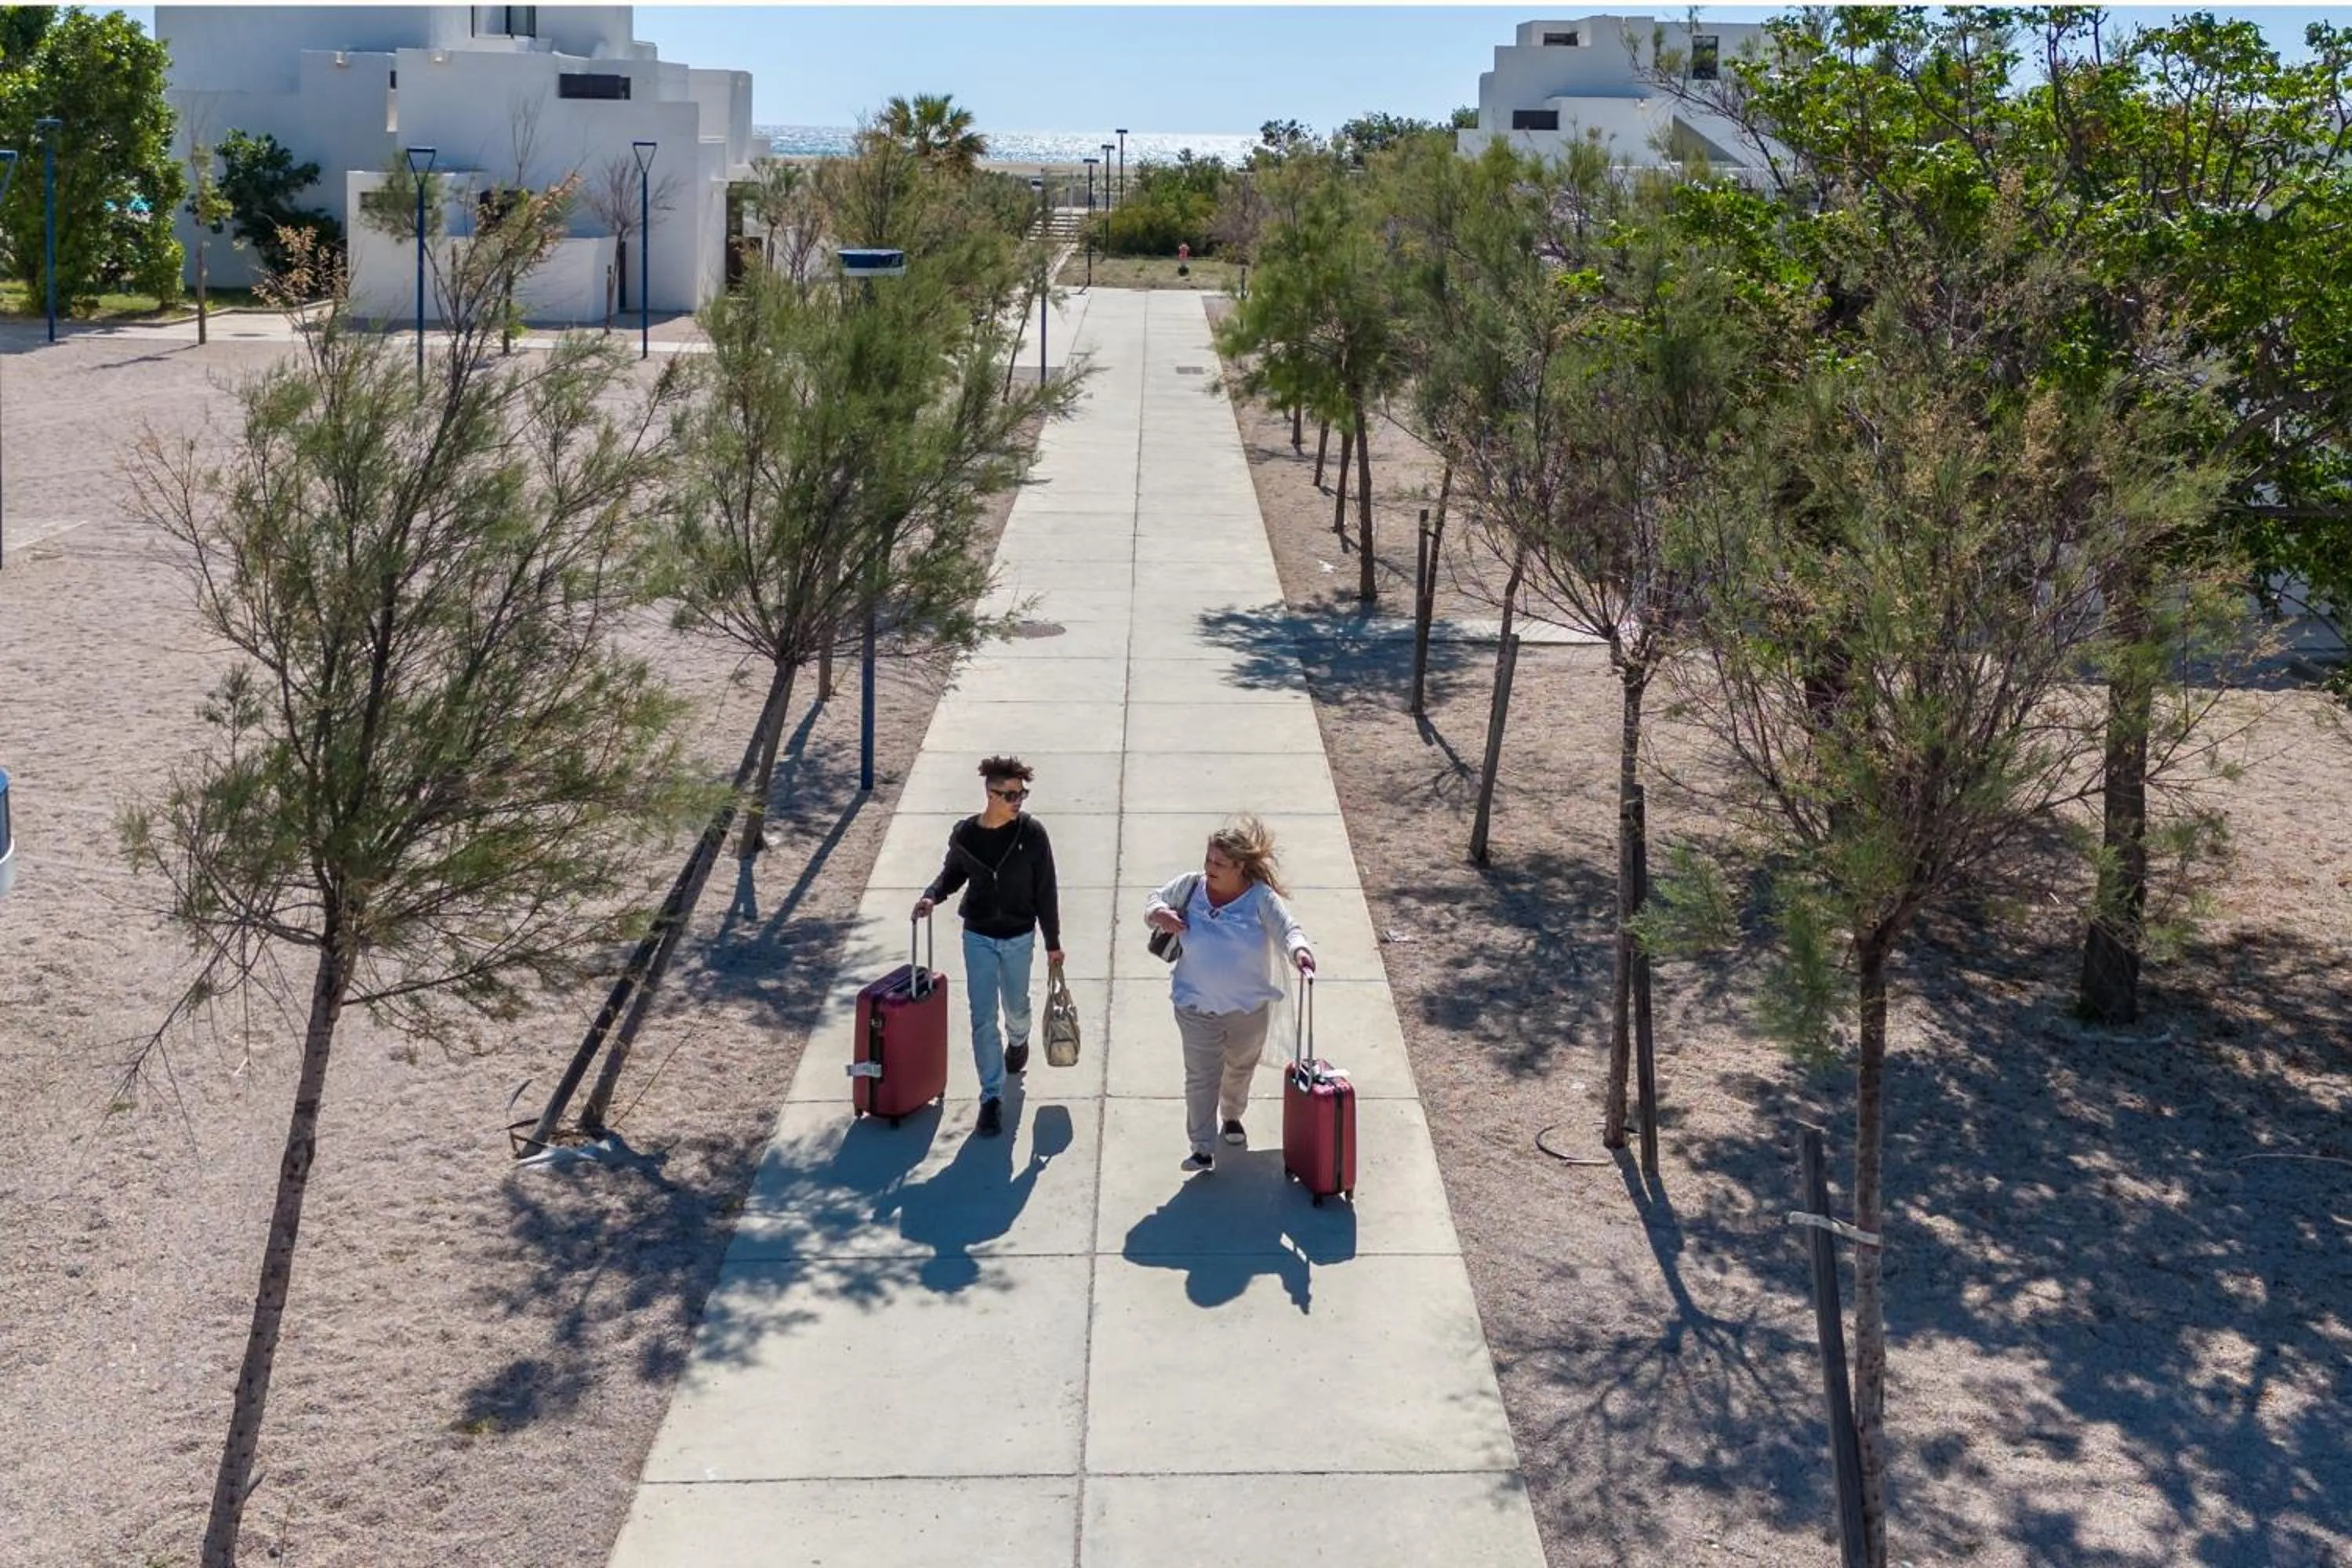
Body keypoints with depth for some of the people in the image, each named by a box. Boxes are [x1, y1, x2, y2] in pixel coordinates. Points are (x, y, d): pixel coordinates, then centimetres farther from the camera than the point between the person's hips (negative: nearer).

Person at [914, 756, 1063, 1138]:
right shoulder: (964, 834, -11)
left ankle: (1018, 1040, 56)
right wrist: (932, 895, -13)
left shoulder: (1032, 833, -15)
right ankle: (992, 1097, 9)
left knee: (1016, 1006, 20)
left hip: (1019, 937, 0)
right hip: (978, 937, 0)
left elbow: (1046, 890, -7)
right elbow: (952, 874, 8)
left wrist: (1053, 942, -2)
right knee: (983, 1018, -1)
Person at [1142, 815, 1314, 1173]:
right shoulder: (1191, 887, -9)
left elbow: (1287, 928, -26)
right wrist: (1160, 914, -18)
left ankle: (1232, 1117, 53)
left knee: (1240, 1067, 25)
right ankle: (1203, 1148, 6)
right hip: (1197, 1008, 0)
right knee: (1201, 1077, -2)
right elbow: (1154, 901, 6)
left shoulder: (1261, 898, -16)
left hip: (1250, 1008, 1)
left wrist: (1299, 949, -48)